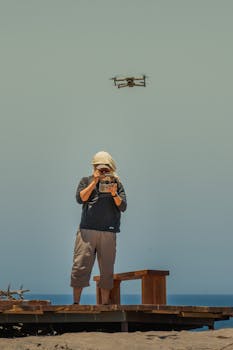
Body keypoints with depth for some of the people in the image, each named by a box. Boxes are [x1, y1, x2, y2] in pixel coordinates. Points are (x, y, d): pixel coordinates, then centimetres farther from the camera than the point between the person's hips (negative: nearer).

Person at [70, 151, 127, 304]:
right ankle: (75, 303, -1)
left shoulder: (116, 183, 14)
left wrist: (114, 194, -12)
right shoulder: (86, 181, 13)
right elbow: (80, 198, -5)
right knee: (80, 267, -7)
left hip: (109, 233, 2)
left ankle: (105, 305, 9)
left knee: (107, 271, 3)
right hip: (87, 230, -1)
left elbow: (123, 206, 6)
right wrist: (94, 182, -8)